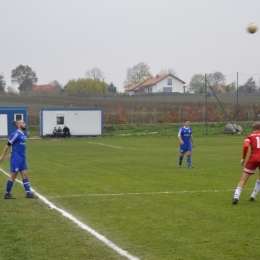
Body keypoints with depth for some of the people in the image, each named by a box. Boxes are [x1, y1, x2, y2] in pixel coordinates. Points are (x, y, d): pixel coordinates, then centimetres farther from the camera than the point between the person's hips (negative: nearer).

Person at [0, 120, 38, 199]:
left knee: (25, 175, 5)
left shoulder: (22, 135, 11)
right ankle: (7, 194, 11)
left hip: (22, 158, 8)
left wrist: (12, 154, 24)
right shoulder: (16, 134, -15)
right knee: (13, 176, 0)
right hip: (16, 159, -8)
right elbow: (8, 145, -13)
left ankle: (28, 194, 7)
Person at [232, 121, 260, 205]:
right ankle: (253, 196, 23)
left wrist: (243, 158, 0)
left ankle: (236, 197, -18)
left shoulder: (249, 136, 10)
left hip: (253, 159, -1)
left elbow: (246, 146, -8)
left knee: (243, 180, 1)